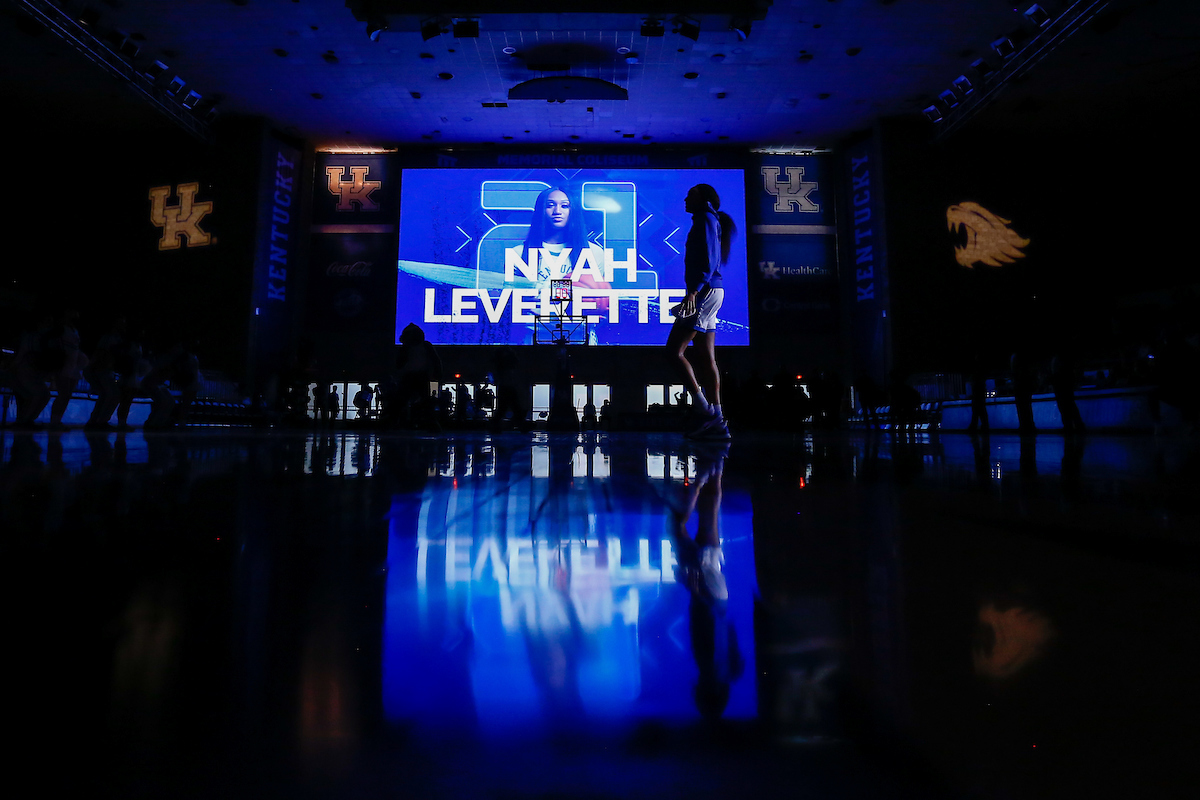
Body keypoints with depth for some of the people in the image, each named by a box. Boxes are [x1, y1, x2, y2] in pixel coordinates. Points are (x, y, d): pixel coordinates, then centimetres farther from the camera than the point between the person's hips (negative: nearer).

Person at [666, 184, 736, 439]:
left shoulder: (706, 220, -4)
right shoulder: (706, 222, 25)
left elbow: (708, 260, -16)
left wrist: (693, 290, -24)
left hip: (705, 291, -10)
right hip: (709, 292, 10)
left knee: (674, 350, -12)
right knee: (707, 357, 4)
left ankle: (704, 411, -13)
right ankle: (717, 422, 3)